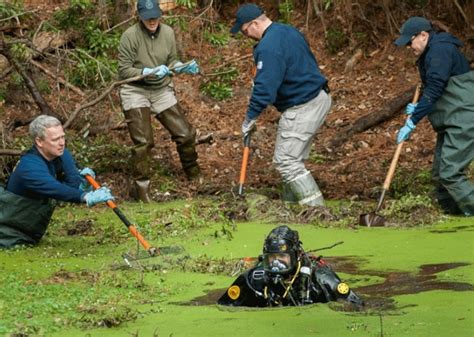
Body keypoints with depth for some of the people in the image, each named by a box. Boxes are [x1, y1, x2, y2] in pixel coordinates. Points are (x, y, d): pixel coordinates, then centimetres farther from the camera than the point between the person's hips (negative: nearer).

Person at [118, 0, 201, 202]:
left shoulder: (167, 32, -3)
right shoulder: (130, 36, -18)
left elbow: (172, 62, 8)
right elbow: (124, 71, -15)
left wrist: (183, 68, -13)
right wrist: (149, 72, -27)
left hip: (162, 90, 5)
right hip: (136, 92, -5)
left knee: (185, 134, 8)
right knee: (143, 142, -10)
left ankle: (194, 175, 31)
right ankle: (141, 187, 3)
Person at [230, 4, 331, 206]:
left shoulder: (268, 47, -21)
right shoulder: (288, 31, 11)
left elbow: (264, 88, -23)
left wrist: (250, 118, -14)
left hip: (302, 108, -10)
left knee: (286, 161, -8)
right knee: (293, 158, 17)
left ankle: (316, 209, -11)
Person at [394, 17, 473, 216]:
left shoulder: (440, 50, -15)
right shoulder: (429, 54, 18)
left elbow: (434, 90, -22)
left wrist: (412, 122, -21)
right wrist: (418, 108, 9)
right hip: (449, 123, 11)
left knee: (449, 173, -17)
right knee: (440, 174, 9)